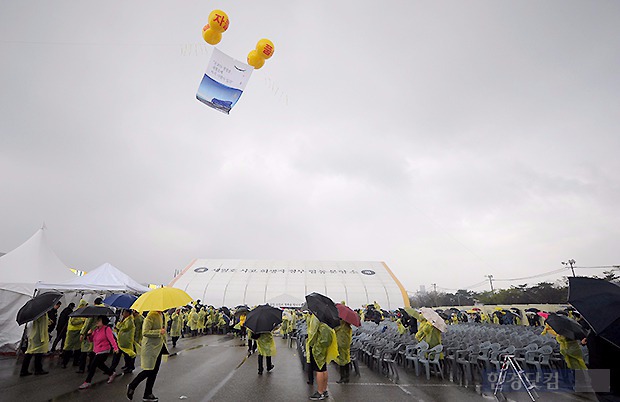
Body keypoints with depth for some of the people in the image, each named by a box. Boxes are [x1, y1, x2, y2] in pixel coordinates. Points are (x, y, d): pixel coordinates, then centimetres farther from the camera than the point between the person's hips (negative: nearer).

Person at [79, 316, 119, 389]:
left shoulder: (107, 329, -17)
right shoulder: (95, 329, 7)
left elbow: (111, 339, -23)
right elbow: (91, 340, 13)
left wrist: (115, 348, -34)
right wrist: (89, 334, -8)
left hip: (104, 351, -9)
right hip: (97, 351, 9)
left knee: (93, 365, -7)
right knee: (100, 364, 21)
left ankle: (87, 382, 8)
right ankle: (112, 373, 40)